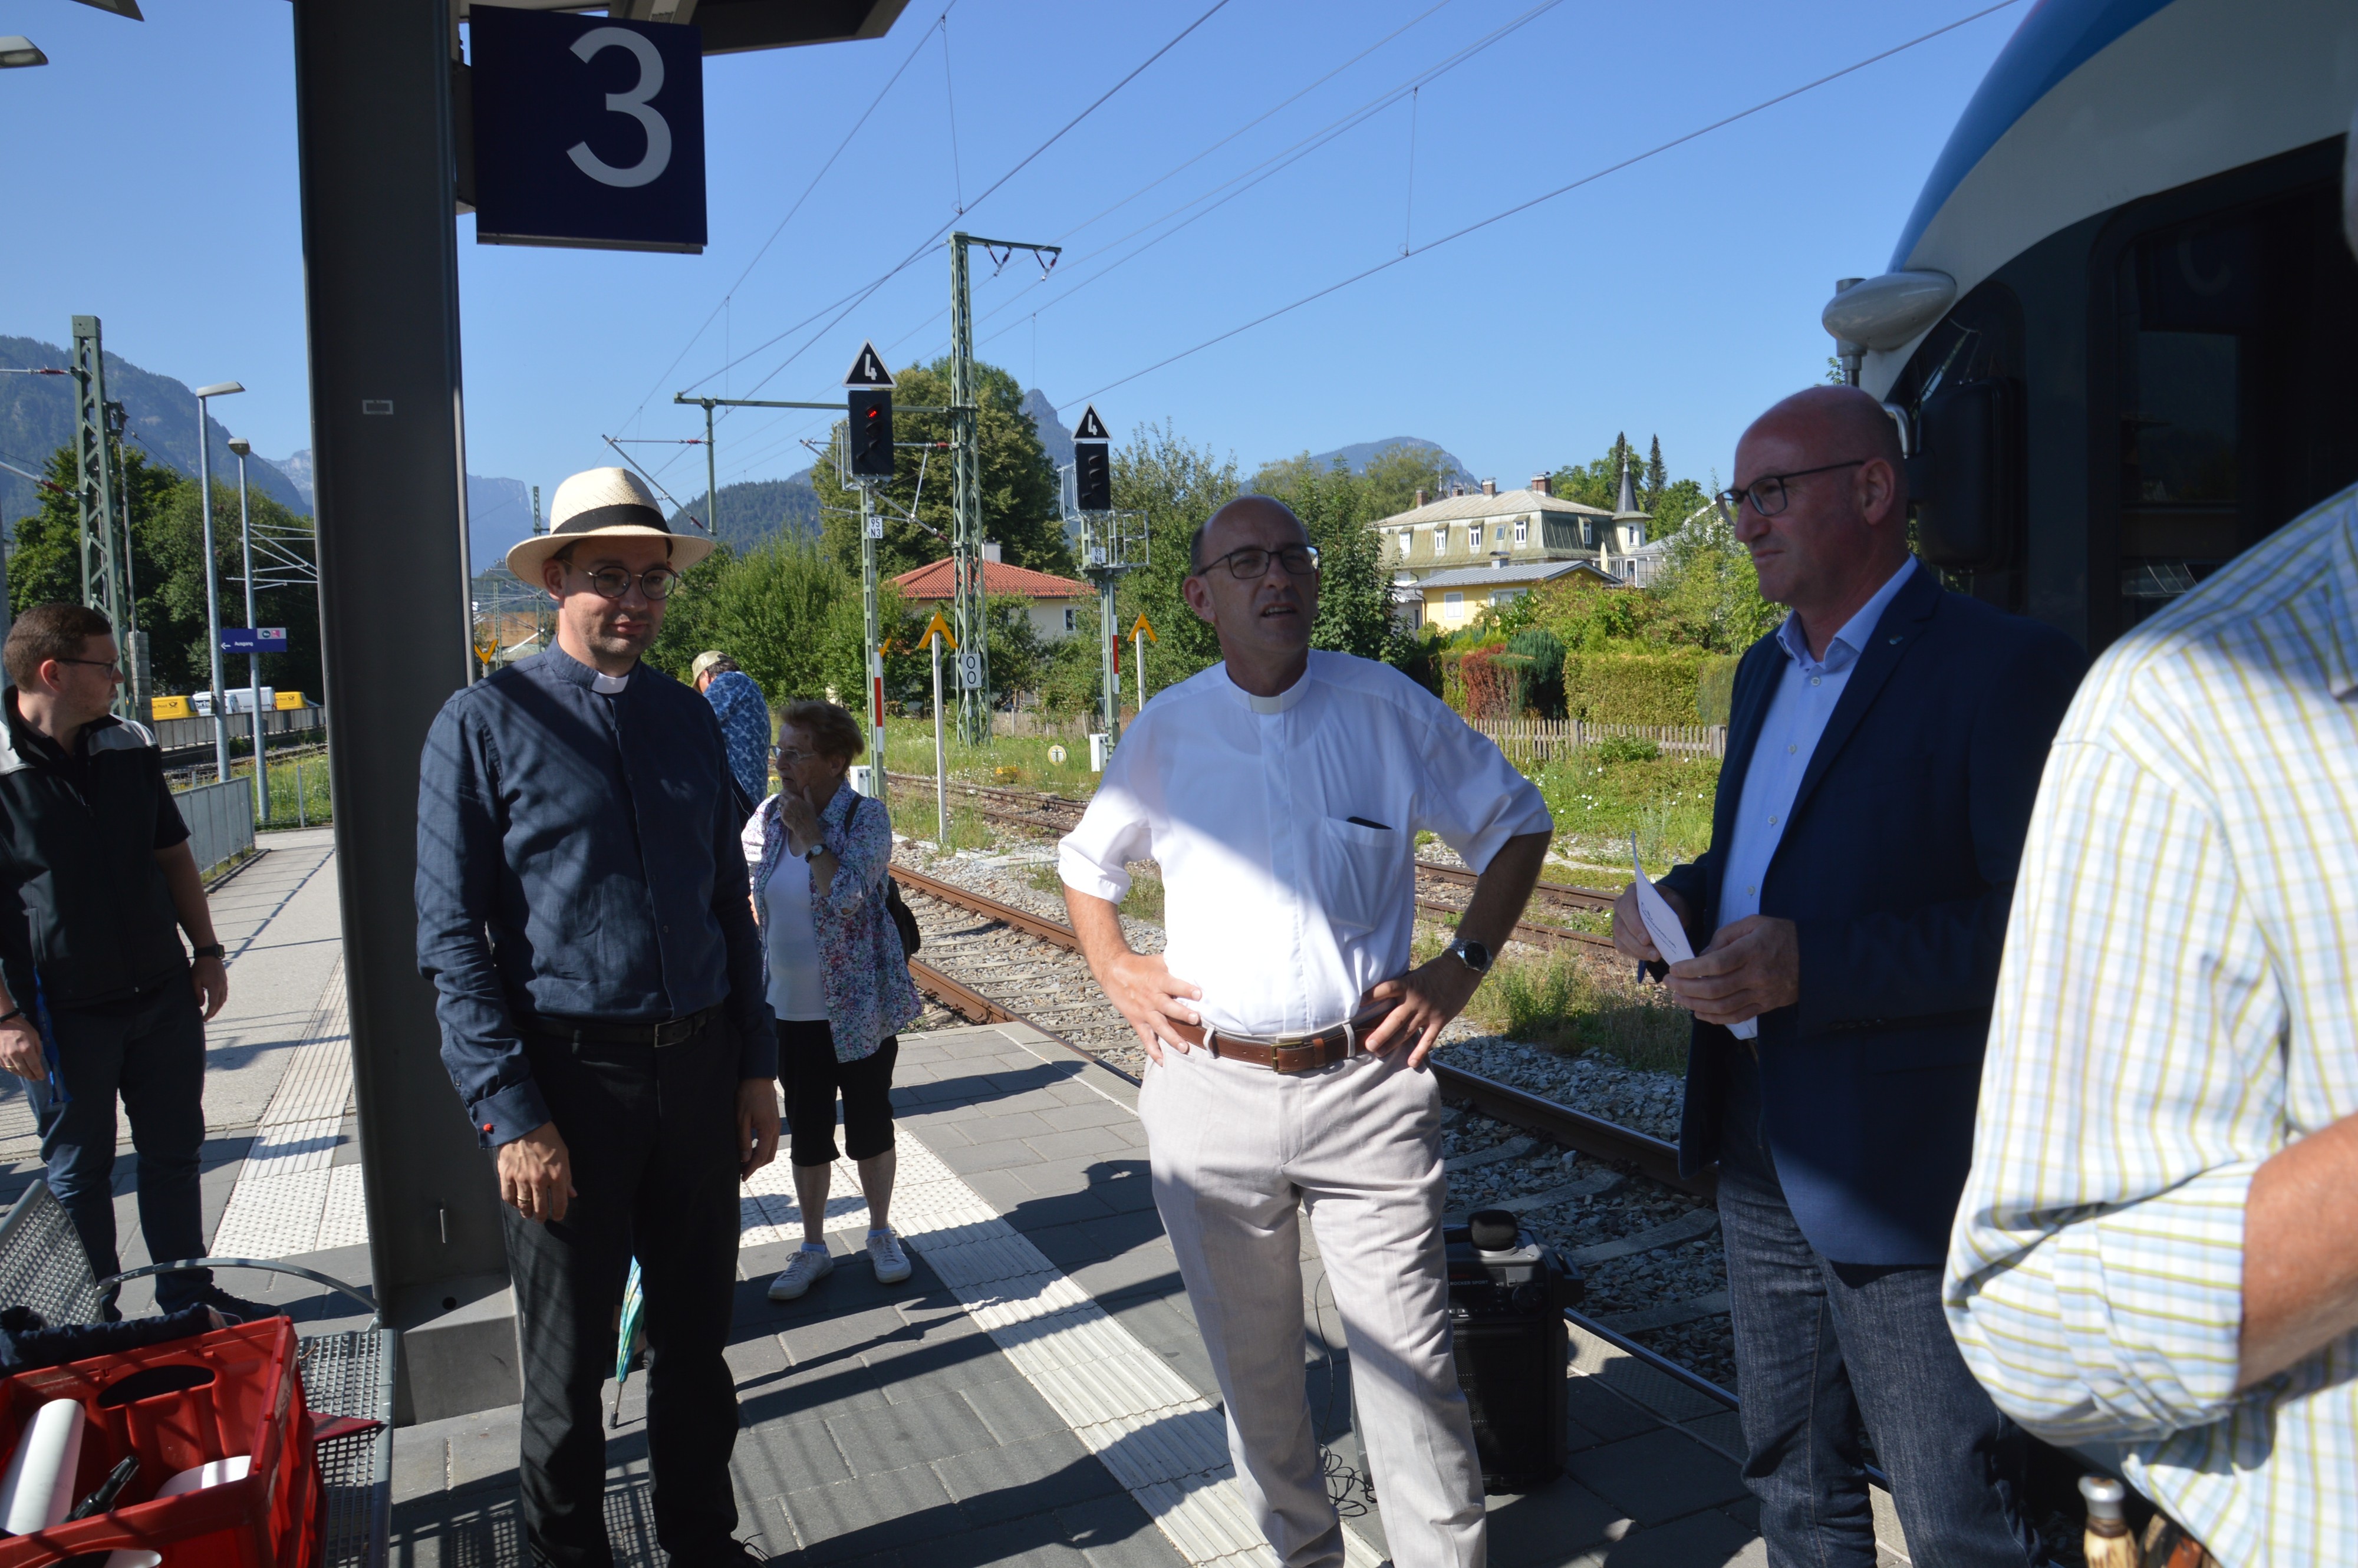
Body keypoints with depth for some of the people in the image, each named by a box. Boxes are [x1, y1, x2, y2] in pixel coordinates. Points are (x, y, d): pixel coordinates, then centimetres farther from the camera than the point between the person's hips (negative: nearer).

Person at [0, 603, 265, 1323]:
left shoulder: (130, 747, 5)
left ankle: (187, 1293, 28)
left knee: (174, 1149, 13)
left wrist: (205, 950, 10)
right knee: (79, 1171, 9)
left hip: (162, 993, 5)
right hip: (62, 1013, -5)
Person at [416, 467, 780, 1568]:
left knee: (696, 1339, 18)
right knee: (570, 1365, 12)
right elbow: (451, 939, -9)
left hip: (698, 1071, 4)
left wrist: (755, 1065, 9)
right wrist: (512, 1117, -15)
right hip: (569, 1075, -4)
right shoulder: (486, 724, -7)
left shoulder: (691, 720, 8)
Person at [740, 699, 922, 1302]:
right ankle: (813, 1247, 28)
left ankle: (881, 1234, 30)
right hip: (792, 1009, 4)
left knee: (869, 1124, 11)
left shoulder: (866, 817, -13)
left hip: (859, 1007, -4)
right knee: (806, 1132, 13)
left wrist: (809, 831, -21)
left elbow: (846, 894, -27)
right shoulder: (768, 818, 1)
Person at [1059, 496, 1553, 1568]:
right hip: (1210, 1092, 2)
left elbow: (1515, 824, 10)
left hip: (1367, 1088, -2)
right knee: (1252, 1365, 15)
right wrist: (1116, 973, 5)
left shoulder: (1389, 709, -1)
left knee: (1410, 1362, 0)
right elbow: (1085, 863, 20)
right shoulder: (1164, 733, 4)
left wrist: (1463, 966, 0)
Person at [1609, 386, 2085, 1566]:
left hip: (1907, 1178, -8)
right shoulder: (1764, 671, 12)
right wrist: (1682, 899, 1)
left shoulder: (2005, 668, -14)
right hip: (1761, 1158, 8)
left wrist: (1811, 966, -28)